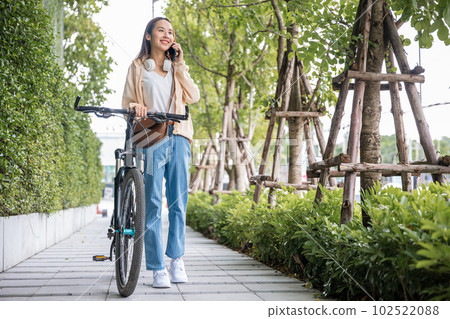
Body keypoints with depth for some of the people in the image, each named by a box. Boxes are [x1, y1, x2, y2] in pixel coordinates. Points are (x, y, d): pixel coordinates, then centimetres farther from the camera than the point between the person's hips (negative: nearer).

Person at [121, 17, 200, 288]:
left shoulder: (178, 68, 20)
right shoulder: (138, 67, 13)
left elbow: (193, 97, 6)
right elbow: (127, 101, 11)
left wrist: (180, 66, 3)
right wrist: (135, 107, -11)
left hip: (178, 138, 3)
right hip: (151, 138, -3)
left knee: (178, 201, 1)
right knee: (153, 203, -5)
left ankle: (176, 257, 15)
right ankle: (158, 267, -1)